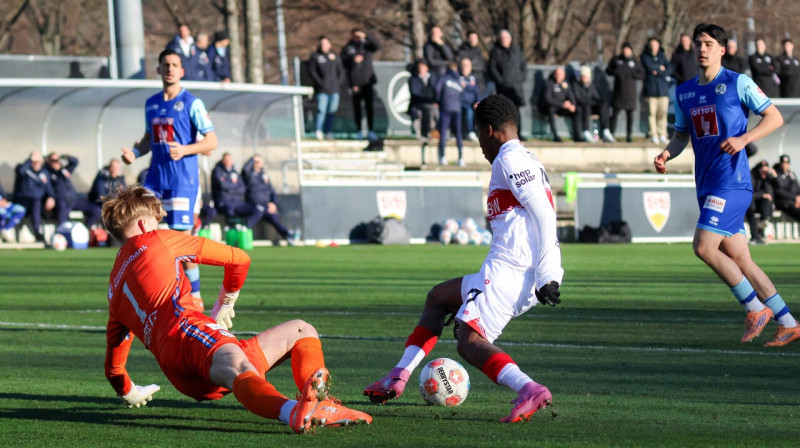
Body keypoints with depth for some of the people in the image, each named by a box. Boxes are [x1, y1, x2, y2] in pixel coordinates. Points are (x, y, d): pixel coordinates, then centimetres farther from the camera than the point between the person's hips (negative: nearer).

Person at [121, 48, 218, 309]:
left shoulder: (192, 103, -4)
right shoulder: (151, 104, 13)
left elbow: (211, 142, -6)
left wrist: (184, 150, -22)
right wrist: (135, 153, 5)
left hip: (183, 179, -5)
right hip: (155, 177, 5)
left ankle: (195, 297, 9)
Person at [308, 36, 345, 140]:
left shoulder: (334, 56, 14)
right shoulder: (315, 56, 2)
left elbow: (341, 70, 19)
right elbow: (312, 71, -4)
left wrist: (339, 82, 5)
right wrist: (320, 83, -12)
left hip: (334, 90, 4)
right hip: (322, 90, -4)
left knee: (331, 111, 4)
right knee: (321, 110, -14)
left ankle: (328, 132, 10)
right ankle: (318, 131, -9)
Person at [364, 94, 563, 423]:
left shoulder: (510, 159, -7)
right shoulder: (528, 162, 24)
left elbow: (543, 216, -17)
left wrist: (546, 276, -21)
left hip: (506, 270, -11)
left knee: (468, 341, -21)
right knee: (438, 298, 26)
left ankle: (528, 389, -41)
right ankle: (398, 378, 26)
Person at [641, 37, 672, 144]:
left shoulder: (661, 56, 15)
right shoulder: (644, 56, 5)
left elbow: (669, 69, 5)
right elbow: (649, 67, -12)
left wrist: (658, 72, -8)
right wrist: (660, 67, 1)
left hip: (663, 89, 3)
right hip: (650, 89, -3)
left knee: (663, 112, -3)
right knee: (652, 112, -6)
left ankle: (662, 135, 3)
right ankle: (654, 135, -3)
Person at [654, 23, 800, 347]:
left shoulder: (737, 83, -4)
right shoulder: (684, 93, 15)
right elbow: (682, 135, 24)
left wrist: (743, 139, -17)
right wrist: (667, 154, 3)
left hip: (731, 180, -7)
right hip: (707, 184, 7)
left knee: (704, 246, -18)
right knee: (738, 258, 5)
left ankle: (756, 308, -5)